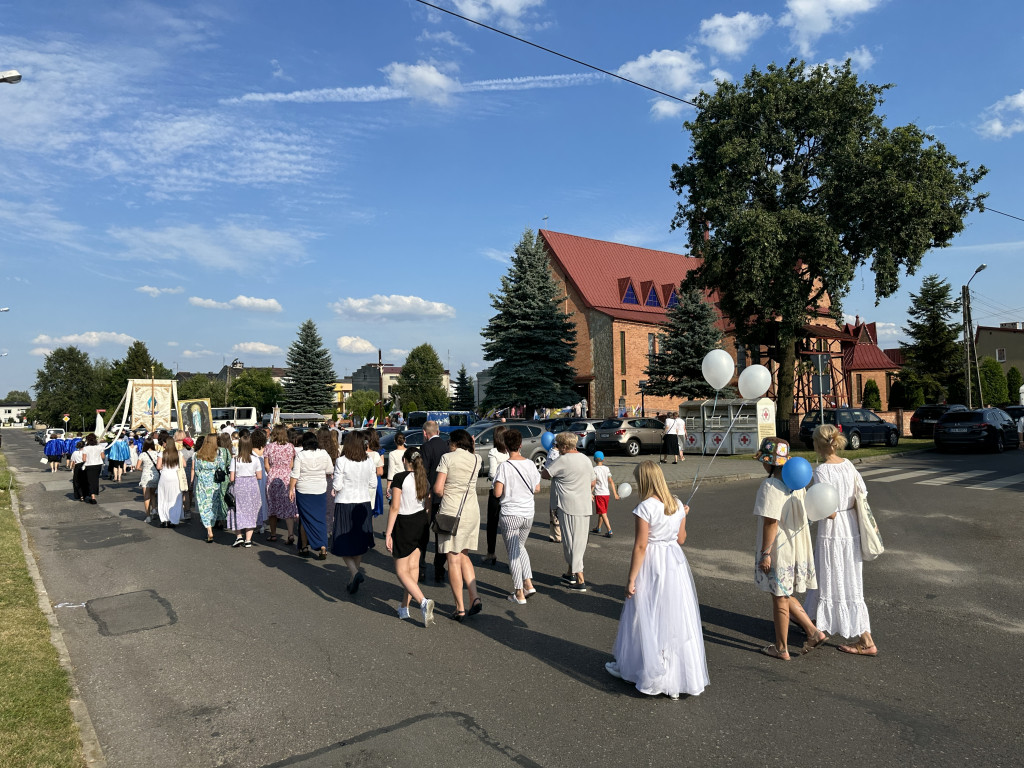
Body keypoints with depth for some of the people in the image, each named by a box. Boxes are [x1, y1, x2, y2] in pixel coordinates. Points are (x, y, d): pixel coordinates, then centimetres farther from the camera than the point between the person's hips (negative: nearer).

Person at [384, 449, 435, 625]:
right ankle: (404, 608, 18)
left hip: (404, 524, -6)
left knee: (402, 571, 1)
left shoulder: (400, 477, -13)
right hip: (422, 522, 6)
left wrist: (388, 533, -13)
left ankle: (423, 602, -17)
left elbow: (394, 507, -16)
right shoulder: (425, 479, 5)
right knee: (413, 567, 11)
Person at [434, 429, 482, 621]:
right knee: (464, 556, 18)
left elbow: (438, 489, -10)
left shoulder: (447, 458, -7)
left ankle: (460, 608, 4)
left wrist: (445, 496, 9)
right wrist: (471, 447, 22)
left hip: (451, 511, -5)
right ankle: (475, 598, 6)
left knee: (453, 560, 2)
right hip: (472, 511, 5)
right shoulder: (476, 459, 5)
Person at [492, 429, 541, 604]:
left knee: (513, 553, 5)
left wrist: (494, 488, 4)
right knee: (520, 547, 24)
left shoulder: (504, 466, -14)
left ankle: (519, 593, 9)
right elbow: (537, 488, 8)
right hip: (528, 514, 5)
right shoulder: (530, 464, -1)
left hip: (509, 514, -5)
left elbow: (497, 493, -17)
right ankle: (528, 583, 16)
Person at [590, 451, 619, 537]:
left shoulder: (594, 470, -9)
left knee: (603, 513, -4)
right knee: (601, 512, 20)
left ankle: (609, 531, -13)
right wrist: (615, 494, -3)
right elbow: (611, 481, -3)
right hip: (607, 493, 5)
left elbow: (593, 483, -11)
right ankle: (598, 528, 34)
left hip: (599, 493, -5)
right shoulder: (607, 469, 2)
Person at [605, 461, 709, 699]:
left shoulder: (645, 507, -18)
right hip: (676, 563, 6)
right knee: (677, 617, 13)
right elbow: (681, 539, 9)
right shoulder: (677, 504, 2)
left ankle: (630, 667, 25)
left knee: (647, 619, 8)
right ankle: (681, 673, 23)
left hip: (652, 565, -6)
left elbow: (640, 546, -17)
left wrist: (631, 578, -12)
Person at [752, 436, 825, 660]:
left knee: (779, 599, 7)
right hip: (798, 547, 8)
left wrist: (765, 553, -17)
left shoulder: (770, 486, -21)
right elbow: (803, 514, 12)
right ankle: (813, 631, 20)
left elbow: (771, 522, -23)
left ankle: (781, 648, 20)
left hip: (778, 550, -8)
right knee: (785, 595, 23)